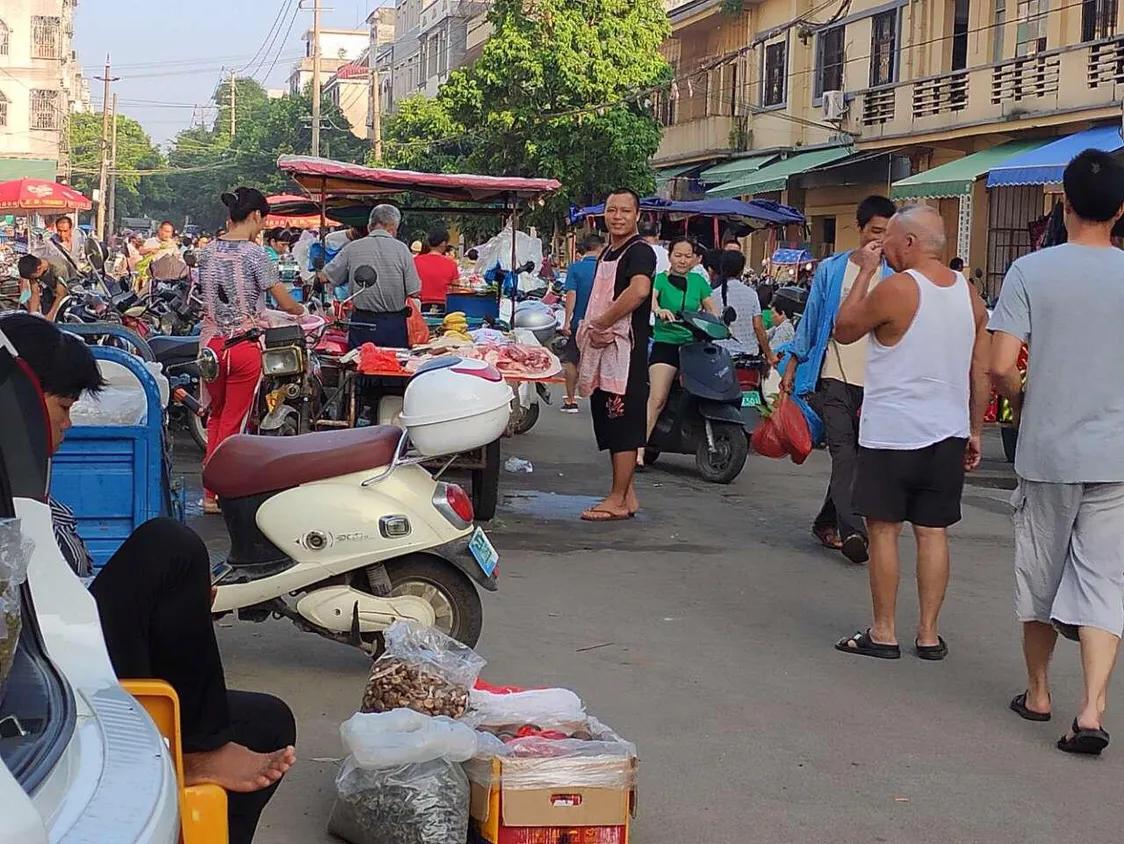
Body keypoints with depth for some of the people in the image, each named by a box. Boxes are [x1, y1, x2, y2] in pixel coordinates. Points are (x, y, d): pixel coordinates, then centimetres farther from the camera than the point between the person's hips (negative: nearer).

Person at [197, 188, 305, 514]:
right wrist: (300, 310, 13)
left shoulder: (207, 251, 5)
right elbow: (286, 303, -10)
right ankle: (222, 494, 10)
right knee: (233, 423, 5)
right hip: (244, 346, -5)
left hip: (211, 341, 5)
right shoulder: (255, 254, -12)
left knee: (216, 415, 18)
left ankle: (210, 492, 20)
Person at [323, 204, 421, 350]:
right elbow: (414, 292, -7)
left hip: (362, 323, 1)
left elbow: (326, 277, 6)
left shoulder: (352, 248, -1)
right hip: (394, 324, -1)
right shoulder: (401, 249, -5)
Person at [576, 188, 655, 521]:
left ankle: (618, 500, -4)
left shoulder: (640, 251, -10)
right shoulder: (608, 253, 19)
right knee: (609, 426, 12)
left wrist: (600, 324, -19)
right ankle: (627, 494, 19)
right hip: (603, 349, 10)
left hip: (626, 349, -10)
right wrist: (592, 330, 4)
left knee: (623, 428, -7)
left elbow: (639, 291, -29)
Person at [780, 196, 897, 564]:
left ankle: (826, 522, 22)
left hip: (874, 381, 2)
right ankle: (852, 530, -22)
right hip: (834, 375, -2)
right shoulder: (831, 269, 5)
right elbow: (811, 320, 10)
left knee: (858, 455, 7)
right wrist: (792, 367, 10)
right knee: (844, 451, -15)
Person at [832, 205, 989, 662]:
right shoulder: (969, 294, 5)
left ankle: (883, 633, 6)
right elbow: (982, 372, 8)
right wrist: (974, 431, 16)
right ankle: (929, 634, 12)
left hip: (891, 432, -5)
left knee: (884, 529, 3)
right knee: (933, 532, 9)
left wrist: (865, 272, 3)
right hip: (949, 432, 5)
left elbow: (843, 330, -1)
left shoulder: (896, 289, -14)